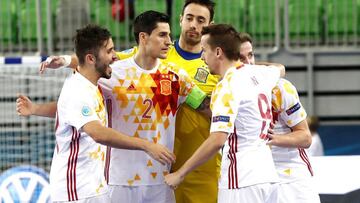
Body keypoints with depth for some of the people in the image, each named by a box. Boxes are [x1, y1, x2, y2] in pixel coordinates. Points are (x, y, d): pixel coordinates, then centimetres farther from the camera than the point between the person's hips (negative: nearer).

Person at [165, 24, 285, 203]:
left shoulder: (227, 86, -13)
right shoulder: (257, 73, 11)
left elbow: (217, 139, -22)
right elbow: (280, 69, 37)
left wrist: (180, 173, -17)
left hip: (242, 183, -9)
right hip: (268, 176, 9)